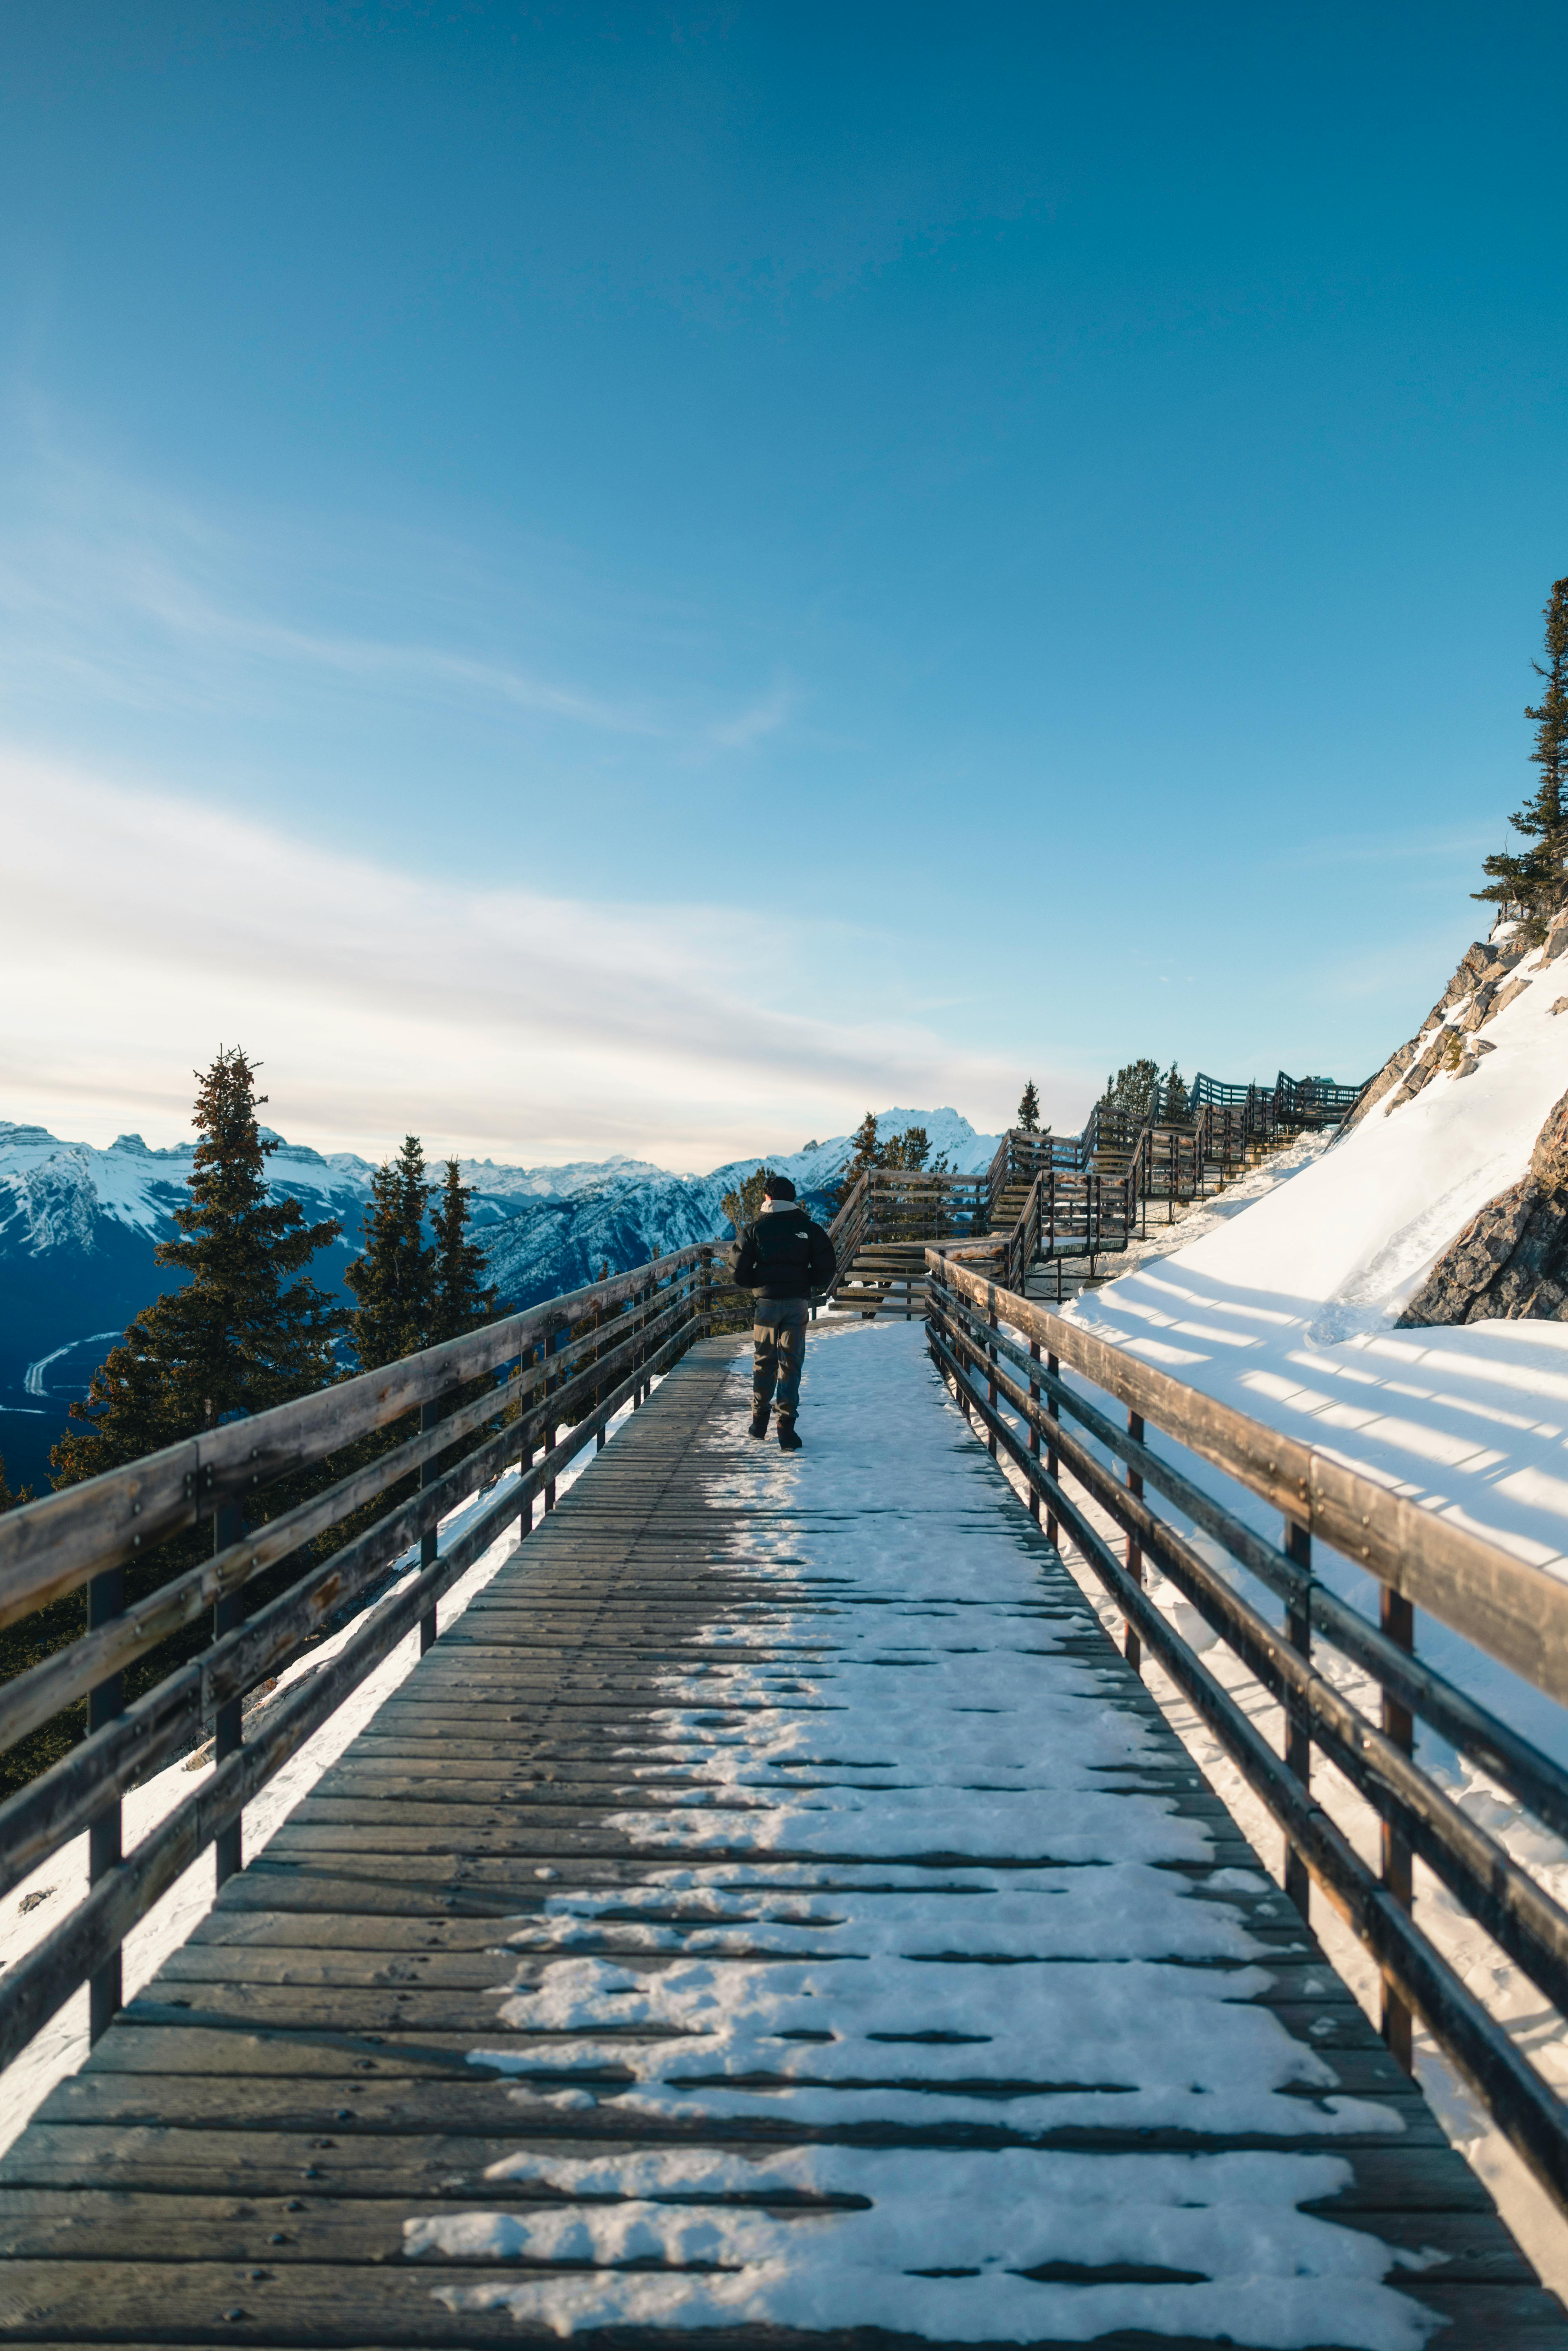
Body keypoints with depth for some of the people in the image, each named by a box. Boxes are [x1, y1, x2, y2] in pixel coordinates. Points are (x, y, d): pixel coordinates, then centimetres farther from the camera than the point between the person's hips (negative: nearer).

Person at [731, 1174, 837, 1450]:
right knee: (791, 1364, 5)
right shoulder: (809, 1228, 1)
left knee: (763, 1361, 14)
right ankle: (786, 1426, -1)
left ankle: (760, 1421, 21)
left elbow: (740, 1275, -4)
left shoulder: (755, 1229, -1)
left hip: (766, 1302, 0)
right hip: (798, 1303, 0)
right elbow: (828, 1269, -2)